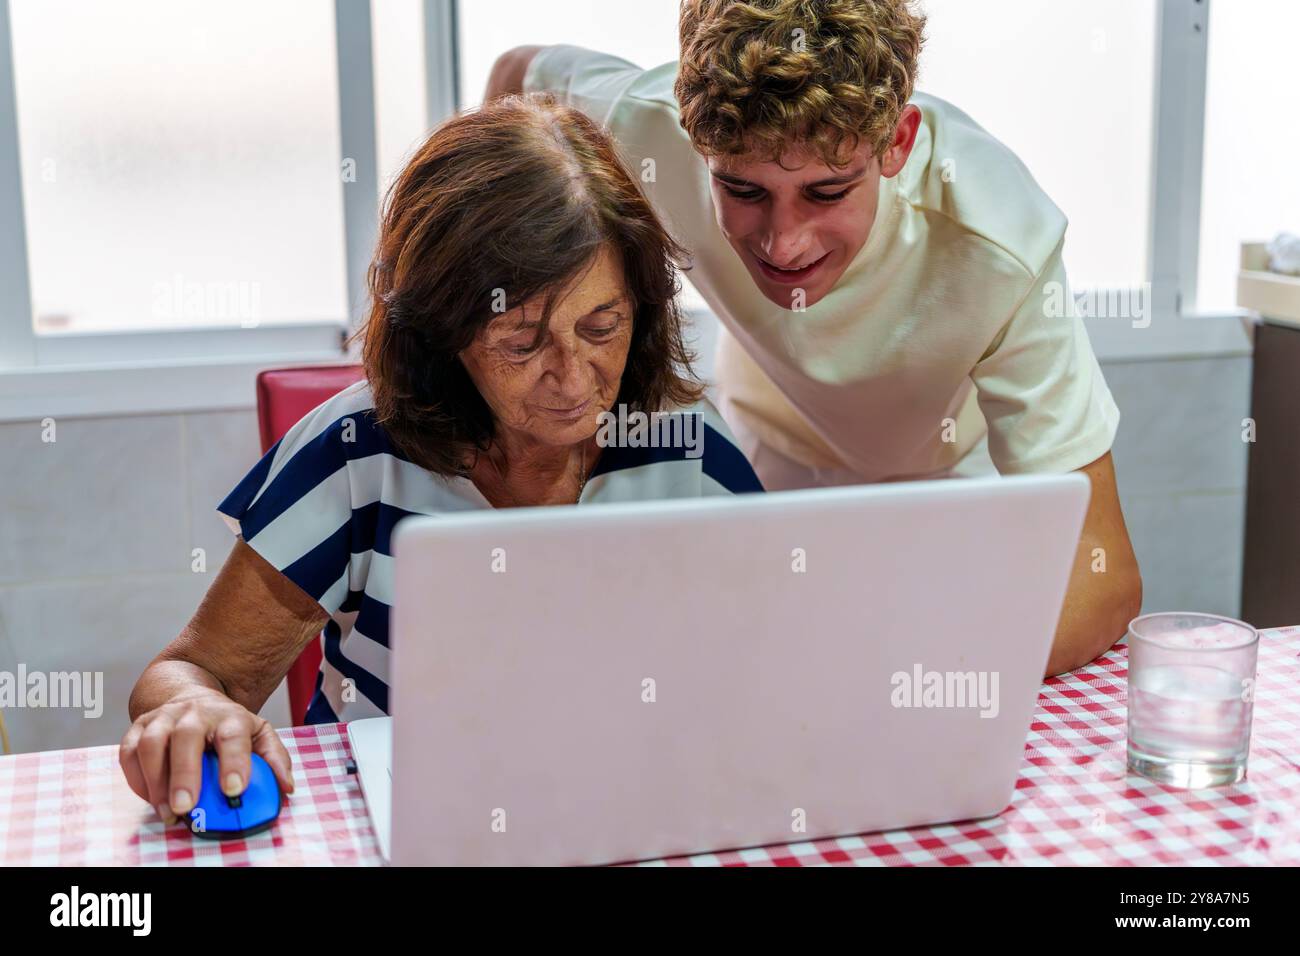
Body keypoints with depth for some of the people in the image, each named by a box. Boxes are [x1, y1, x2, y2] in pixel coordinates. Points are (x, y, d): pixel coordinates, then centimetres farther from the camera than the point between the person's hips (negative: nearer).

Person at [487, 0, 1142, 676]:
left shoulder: (1002, 249, -39)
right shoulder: (647, 128, -32)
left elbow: (1105, 576, -40)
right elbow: (519, 75, -6)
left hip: (942, 475, 0)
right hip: (765, 459, 1)